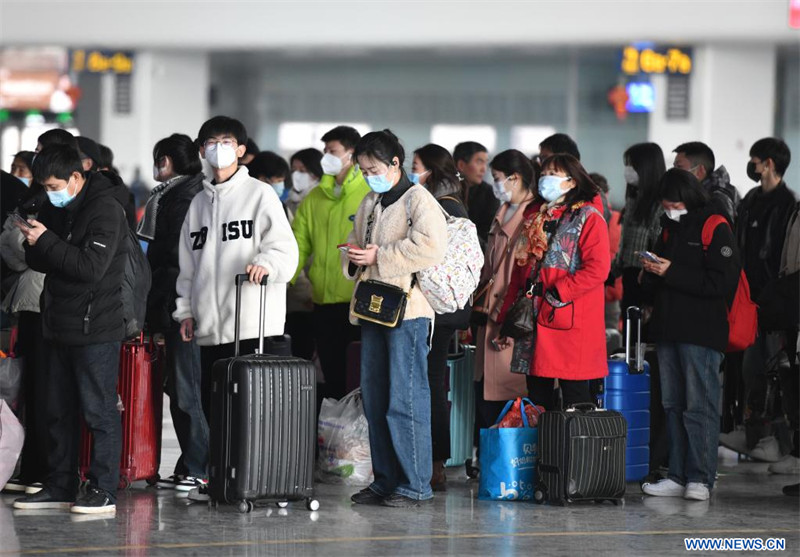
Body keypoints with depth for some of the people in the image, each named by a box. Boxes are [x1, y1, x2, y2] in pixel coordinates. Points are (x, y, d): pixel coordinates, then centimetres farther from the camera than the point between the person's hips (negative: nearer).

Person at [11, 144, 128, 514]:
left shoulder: (105, 211, -13)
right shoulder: (64, 210, 14)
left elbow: (91, 267, -22)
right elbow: (46, 263, 18)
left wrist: (46, 241, -18)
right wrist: (33, 244, -4)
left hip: (96, 330, -9)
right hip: (62, 329, 9)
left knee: (99, 411, -5)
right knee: (58, 411, 11)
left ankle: (103, 492, -3)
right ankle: (60, 487, 18)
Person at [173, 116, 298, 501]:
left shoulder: (260, 195, 4)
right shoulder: (199, 203, 20)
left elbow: (285, 248, -4)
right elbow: (188, 263, 23)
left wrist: (265, 263, -25)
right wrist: (186, 310, 14)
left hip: (252, 321, -6)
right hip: (210, 325, 6)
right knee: (212, 404, 5)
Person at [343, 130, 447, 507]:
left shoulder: (418, 200, -7)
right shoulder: (369, 204, 19)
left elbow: (430, 248, -21)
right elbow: (355, 241, 29)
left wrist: (379, 256, -18)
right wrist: (354, 258, 5)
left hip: (407, 310, -9)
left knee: (405, 400, -8)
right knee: (374, 399, 10)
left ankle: (415, 486, -5)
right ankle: (385, 481, 17)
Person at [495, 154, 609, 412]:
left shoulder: (588, 218, -3)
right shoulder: (536, 220, 20)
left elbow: (597, 269, -15)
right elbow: (519, 272, 21)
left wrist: (558, 294, -19)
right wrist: (507, 321, 16)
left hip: (571, 323, -7)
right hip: (533, 322, 7)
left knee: (575, 399, -5)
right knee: (537, 401, 7)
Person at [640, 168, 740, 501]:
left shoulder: (715, 229, -7)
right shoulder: (669, 230, 17)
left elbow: (722, 282, -16)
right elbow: (656, 283, 24)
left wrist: (672, 272, -18)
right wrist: (651, 271, -1)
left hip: (701, 333, -8)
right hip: (668, 330, 8)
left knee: (700, 405, -8)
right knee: (673, 405, 8)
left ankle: (700, 478, -7)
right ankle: (678, 476, 12)